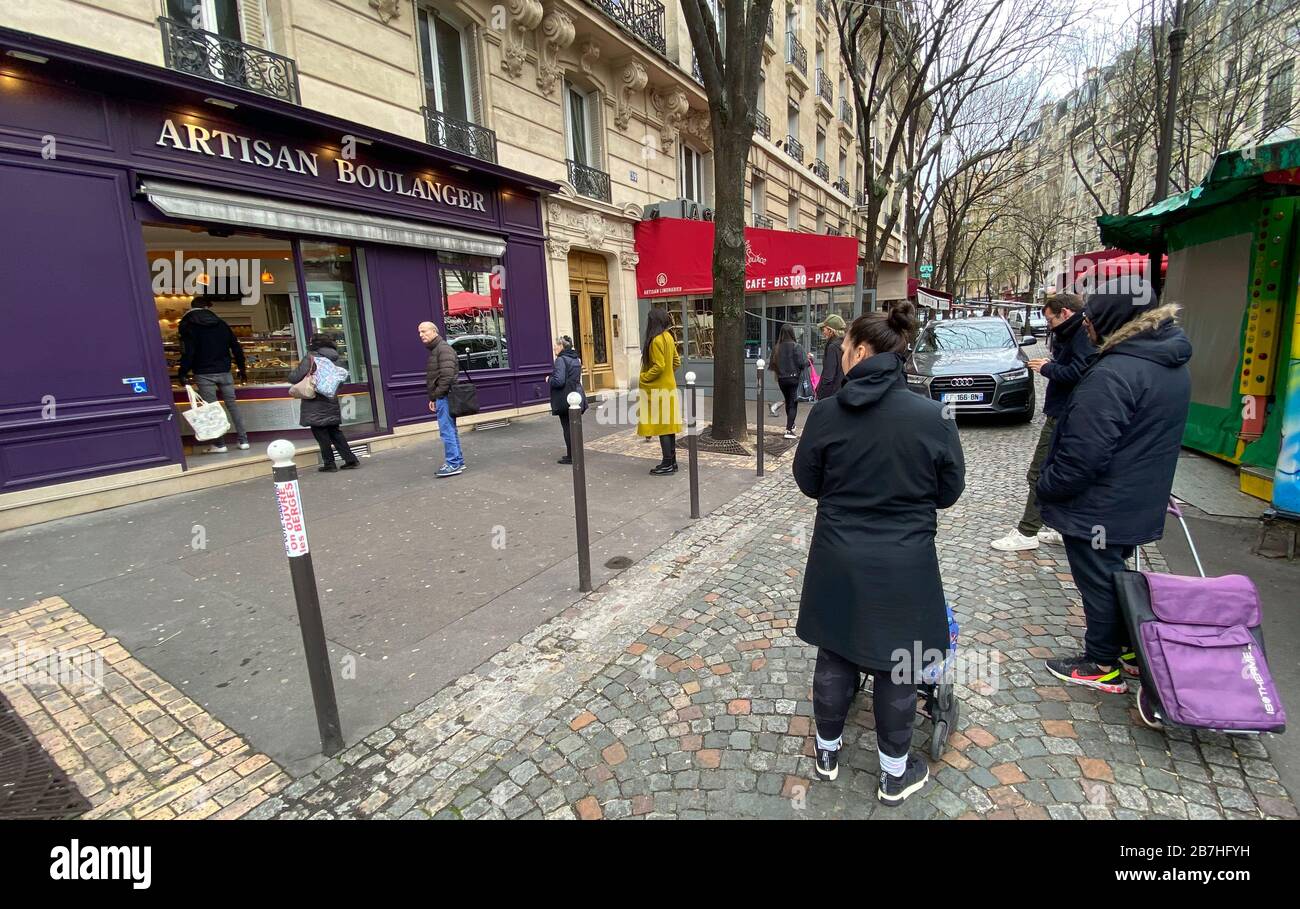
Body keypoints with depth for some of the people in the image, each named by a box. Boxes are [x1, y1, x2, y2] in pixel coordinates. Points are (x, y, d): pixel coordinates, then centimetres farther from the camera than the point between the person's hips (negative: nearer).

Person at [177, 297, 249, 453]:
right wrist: (241, 368, 18)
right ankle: (243, 440, 4)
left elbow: (188, 352, -10)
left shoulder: (188, 325, -1)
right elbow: (236, 347, 10)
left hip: (204, 373, -3)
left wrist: (182, 373, -5)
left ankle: (219, 444, -2)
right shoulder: (221, 323, 10)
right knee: (232, 404, 7)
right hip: (224, 371, 3)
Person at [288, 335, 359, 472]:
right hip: (331, 400, 6)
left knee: (321, 433, 1)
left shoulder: (310, 358, -12)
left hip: (316, 404, -6)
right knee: (335, 431, 13)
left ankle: (329, 464, 5)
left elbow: (294, 378, -15)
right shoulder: (332, 358, 8)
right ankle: (350, 460, 10)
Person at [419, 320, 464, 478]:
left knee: (447, 431, -9)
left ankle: (453, 464, -6)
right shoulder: (434, 350, 21)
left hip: (444, 396, -10)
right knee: (450, 431, 12)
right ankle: (458, 462, 18)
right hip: (440, 397, 10)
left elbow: (447, 375, -21)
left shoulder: (443, 348, -11)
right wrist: (433, 398, 18)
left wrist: (437, 395, -18)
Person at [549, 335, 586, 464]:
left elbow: (559, 381, -24)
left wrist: (549, 379, -4)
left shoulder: (561, 360, -16)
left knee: (567, 428, 0)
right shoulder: (576, 359, 12)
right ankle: (574, 454, 24)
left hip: (565, 399, -8)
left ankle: (571, 456, 5)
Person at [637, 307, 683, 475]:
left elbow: (659, 366, -22)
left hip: (658, 389, -9)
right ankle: (671, 461, 19)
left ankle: (668, 464, 1)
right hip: (668, 386, 9)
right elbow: (676, 361, 16)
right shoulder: (668, 337, 10)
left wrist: (642, 378, -12)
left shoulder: (656, 340, -17)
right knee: (667, 425, 13)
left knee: (661, 426, -3)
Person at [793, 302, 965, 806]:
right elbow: (949, 491, 0)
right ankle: (895, 773, 36)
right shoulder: (932, 416, -12)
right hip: (904, 565, 0)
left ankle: (828, 750, 40)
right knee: (896, 667, 17)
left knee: (834, 655, 19)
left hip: (839, 561, 1)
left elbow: (808, 482, -1)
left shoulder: (826, 412, -11)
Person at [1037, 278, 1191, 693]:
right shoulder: (1173, 365, 6)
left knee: (1098, 583, 7)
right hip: (1139, 504, 9)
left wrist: (1046, 487, -13)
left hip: (1099, 508, -9)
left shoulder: (1112, 374, -26)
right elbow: (1149, 438, 15)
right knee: (1115, 577, 24)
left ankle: (1103, 666, 22)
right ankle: (1128, 649, 38)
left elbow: (1083, 455, -27)